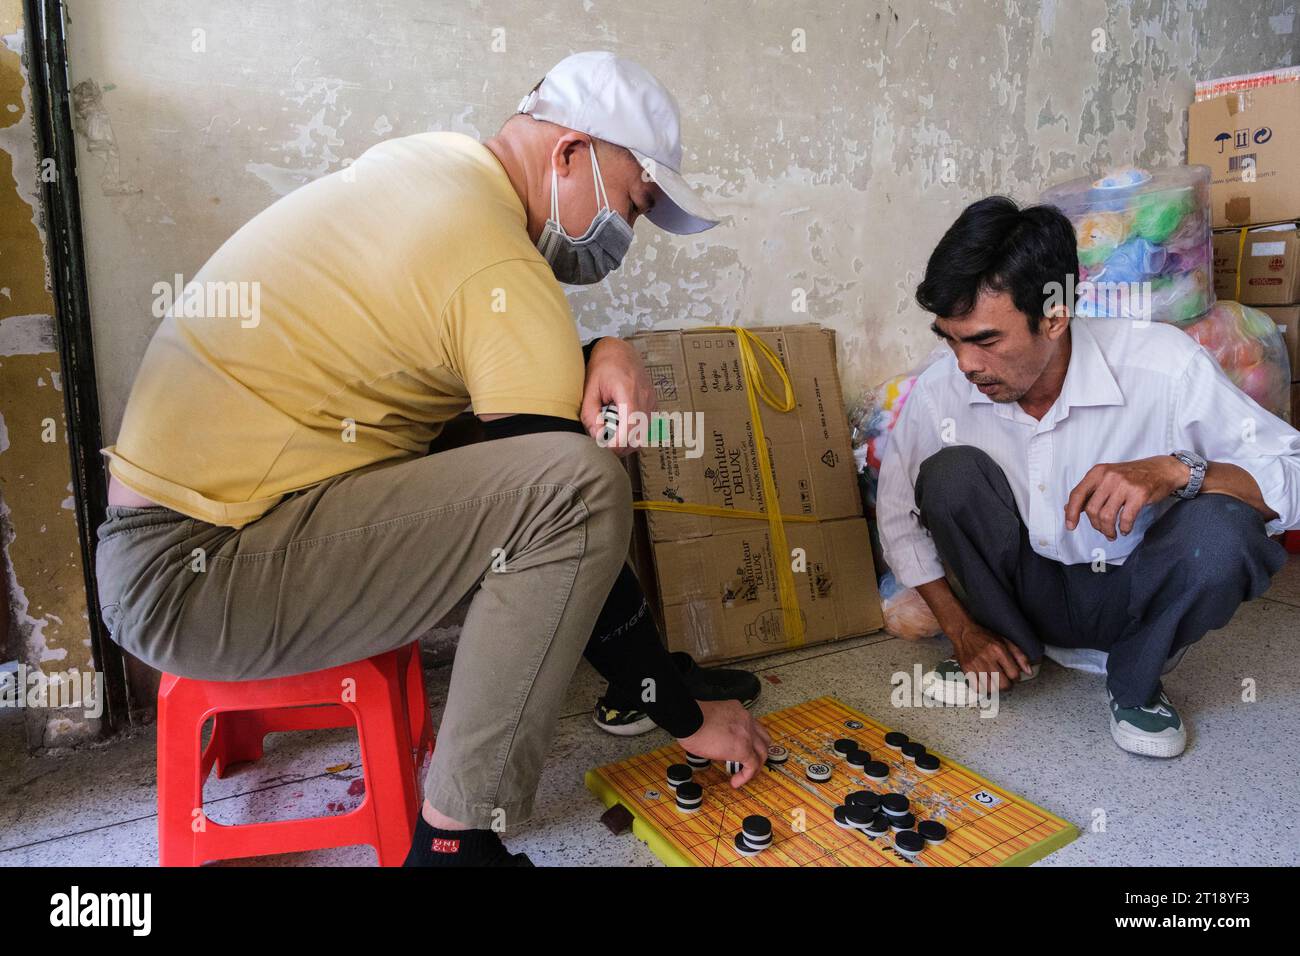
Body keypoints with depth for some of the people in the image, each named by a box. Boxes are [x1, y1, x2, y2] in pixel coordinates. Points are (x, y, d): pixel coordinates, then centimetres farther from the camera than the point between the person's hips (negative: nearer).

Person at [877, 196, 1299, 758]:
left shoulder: (1164, 368, -23)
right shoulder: (939, 392, -17)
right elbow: (898, 517, -4)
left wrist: (1177, 471, -38)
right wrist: (962, 631, -7)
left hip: (1128, 598, -1)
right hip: (1028, 588, 2)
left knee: (1221, 529, -33)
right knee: (949, 472, -25)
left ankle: (1135, 684, -1)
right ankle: (1016, 650, 0)